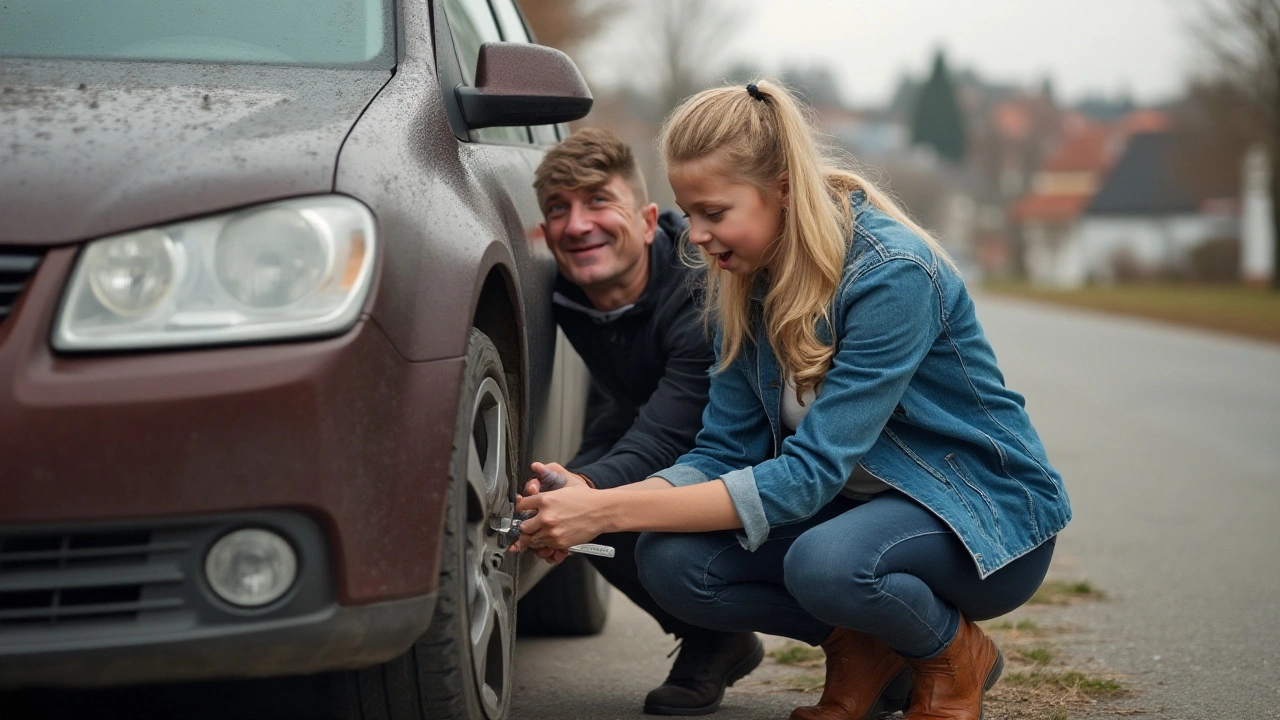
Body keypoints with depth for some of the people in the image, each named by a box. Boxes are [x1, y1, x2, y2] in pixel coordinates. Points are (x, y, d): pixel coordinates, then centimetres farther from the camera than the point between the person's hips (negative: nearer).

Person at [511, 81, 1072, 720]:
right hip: (855, 502, 7)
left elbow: (809, 472, -31)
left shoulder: (890, 273, -27)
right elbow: (725, 451, -3)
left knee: (825, 562, -38)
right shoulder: (745, 282, -4)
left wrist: (609, 512, -34)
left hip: (984, 514, -6)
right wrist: (597, 502, -23)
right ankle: (868, 651, 3)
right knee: (670, 560, -18)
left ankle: (955, 655, -5)